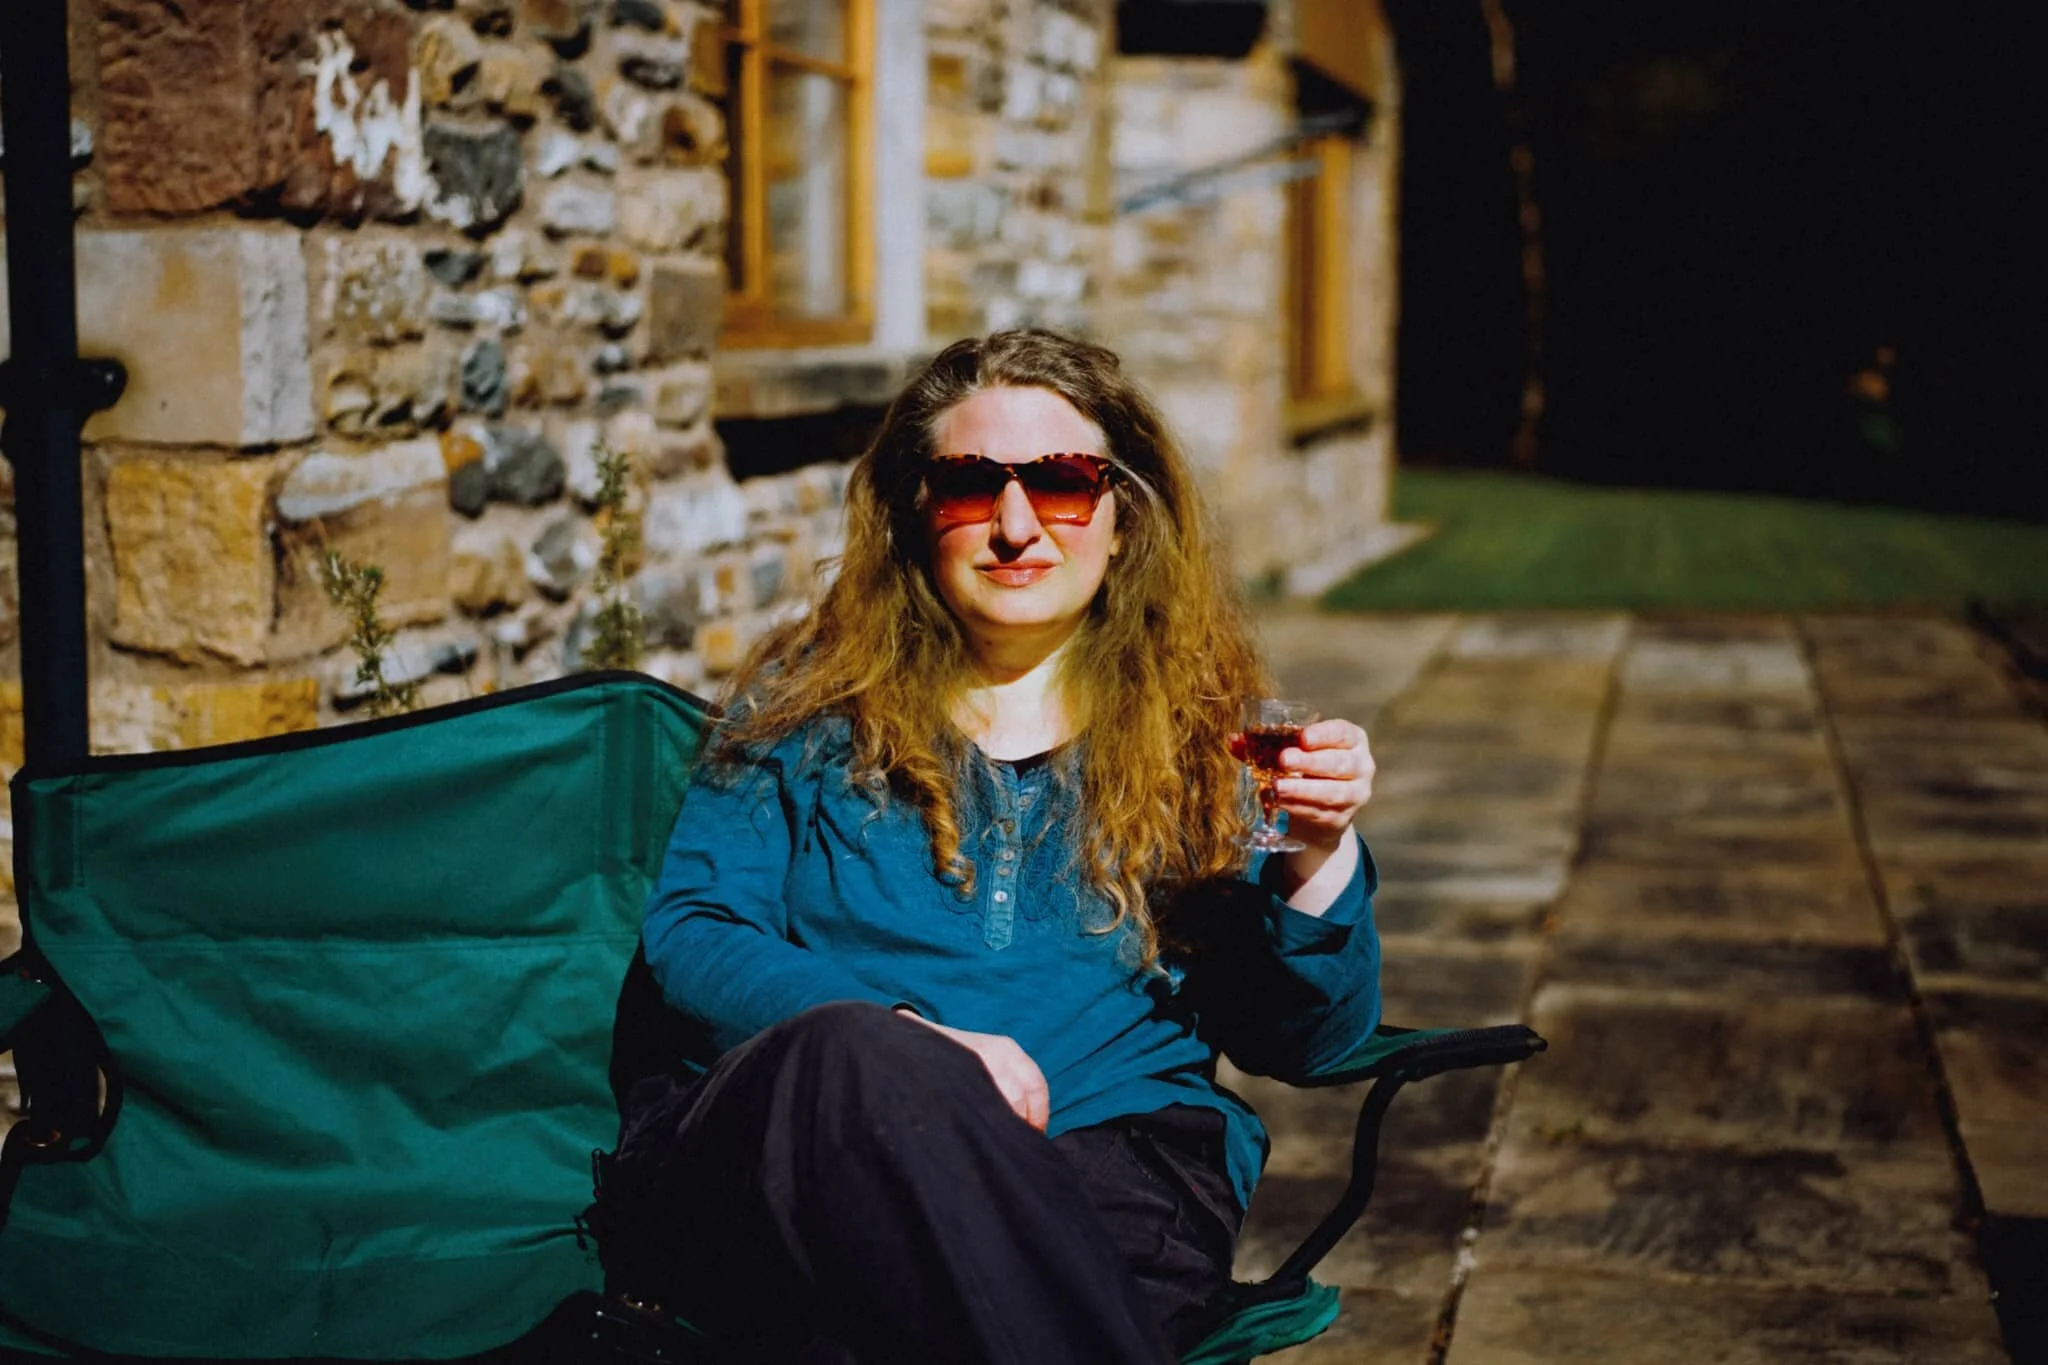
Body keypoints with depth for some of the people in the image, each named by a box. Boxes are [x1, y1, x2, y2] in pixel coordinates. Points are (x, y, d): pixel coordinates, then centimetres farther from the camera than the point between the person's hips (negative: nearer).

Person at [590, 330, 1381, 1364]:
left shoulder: (1193, 736, 16)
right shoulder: (810, 703, 16)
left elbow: (1301, 1041, 12)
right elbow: (689, 936, 4)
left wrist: (1317, 860, -8)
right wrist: (905, 1041, -12)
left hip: (1098, 1173, -2)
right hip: (784, 1146, 2)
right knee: (851, 1062, -38)